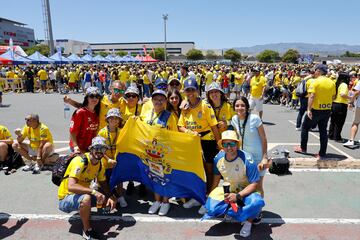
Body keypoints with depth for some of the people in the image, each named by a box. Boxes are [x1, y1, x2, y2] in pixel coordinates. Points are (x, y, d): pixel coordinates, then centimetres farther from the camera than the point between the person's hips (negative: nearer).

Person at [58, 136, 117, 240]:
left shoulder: (100, 164, -3)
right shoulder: (80, 161, -27)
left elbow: (103, 183, 7)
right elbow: (71, 186, -37)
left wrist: (110, 197, -11)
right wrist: (93, 191, -42)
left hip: (83, 193, 7)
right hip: (66, 198, -7)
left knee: (111, 199, 0)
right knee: (86, 198, -38)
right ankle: (87, 230, -15)